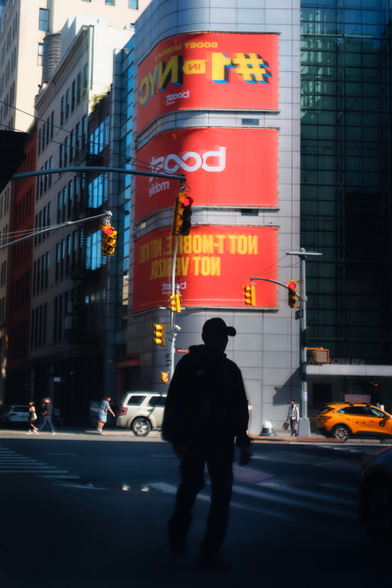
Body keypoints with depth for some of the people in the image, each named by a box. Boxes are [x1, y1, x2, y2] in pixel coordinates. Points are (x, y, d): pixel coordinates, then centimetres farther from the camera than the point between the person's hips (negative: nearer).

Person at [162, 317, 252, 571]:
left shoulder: (230, 369, 11)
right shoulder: (189, 365, -2)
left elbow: (240, 408, 14)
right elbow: (175, 404, -8)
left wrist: (243, 441, 8)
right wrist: (178, 439, -15)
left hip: (221, 439, 4)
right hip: (193, 438, -4)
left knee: (222, 492, -3)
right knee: (192, 484, 2)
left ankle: (210, 552, -1)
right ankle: (178, 531, 32)